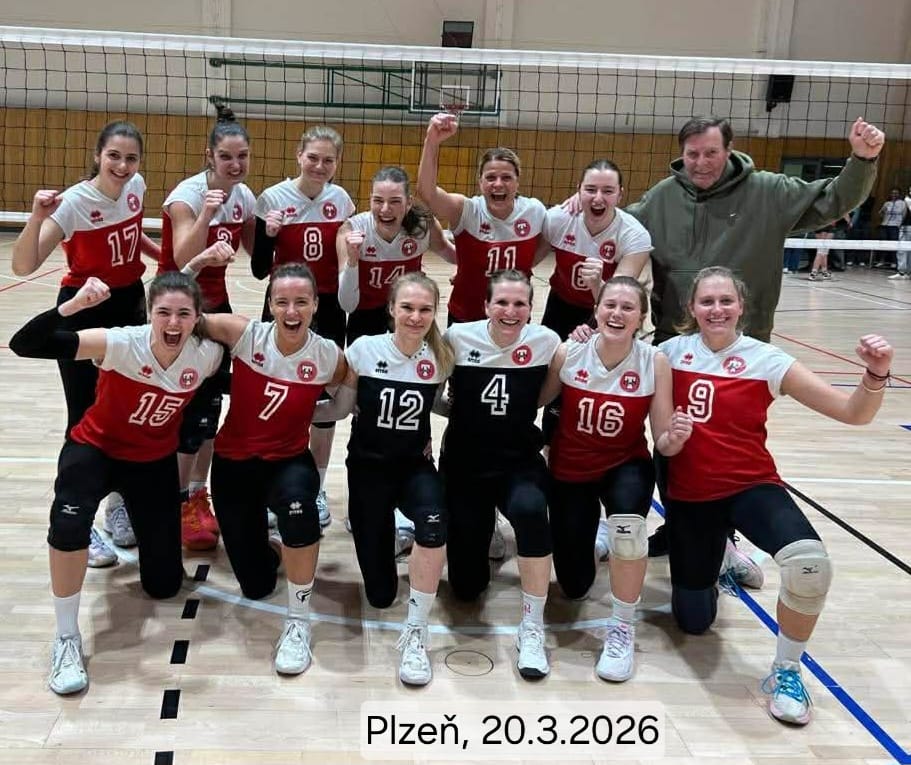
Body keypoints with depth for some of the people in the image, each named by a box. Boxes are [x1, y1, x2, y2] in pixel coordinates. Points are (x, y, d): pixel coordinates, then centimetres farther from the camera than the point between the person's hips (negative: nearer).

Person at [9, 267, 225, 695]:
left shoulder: (208, 356, -21)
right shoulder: (120, 344, -30)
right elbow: (23, 345, -39)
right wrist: (74, 304, -52)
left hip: (155, 462, 3)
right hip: (95, 449, -3)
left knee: (163, 586, 7)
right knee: (69, 525, -37)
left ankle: (139, 520, 41)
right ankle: (67, 641, -15)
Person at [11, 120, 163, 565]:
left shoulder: (136, 187, -4)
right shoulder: (74, 203, -22)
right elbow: (23, 267, -28)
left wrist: (163, 255, 7)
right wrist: (37, 218, -42)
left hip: (130, 305, 6)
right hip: (83, 312, -6)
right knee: (86, 419, -3)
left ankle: (118, 507, 29)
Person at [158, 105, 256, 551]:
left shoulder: (244, 196, -1)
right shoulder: (188, 194, -19)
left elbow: (256, 251, 11)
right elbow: (183, 259, -32)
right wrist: (206, 213, -44)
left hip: (217, 306, 6)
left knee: (213, 403, 9)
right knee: (190, 408, -7)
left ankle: (198, 495, 23)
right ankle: (181, 502, 9)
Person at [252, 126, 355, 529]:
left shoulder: (342, 200, 1)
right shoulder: (273, 198, -9)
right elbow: (260, 271, -9)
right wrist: (268, 234, -25)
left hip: (328, 309, 3)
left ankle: (317, 488, 24)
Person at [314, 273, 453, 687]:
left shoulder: (440, 357, -6)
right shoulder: (364, 349, -11)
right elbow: (340, 408, -1)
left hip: (415, 466, 1)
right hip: (368, 466, 0)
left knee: (433, 526, -37)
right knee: (380, 594, 2)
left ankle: (416, 633, -17)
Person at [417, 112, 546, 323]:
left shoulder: (535, 211, -9)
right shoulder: (466, 211, -17)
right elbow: (426, 192, -36)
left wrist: (525, 267, -1)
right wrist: (432, 141, -48)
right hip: (465, 317, -2)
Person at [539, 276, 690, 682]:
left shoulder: (655, 362, -17)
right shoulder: (567, 353, -17)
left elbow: (661, 443, -15)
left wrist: (674, 440, -34)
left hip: (626, 465, -1)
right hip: (569, 471, 1)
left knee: (628, 516, -38)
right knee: (574, 587, 8)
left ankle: (623, 628, -15)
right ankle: (596, 536, 45)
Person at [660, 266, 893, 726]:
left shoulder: (765, 360, -9)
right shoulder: (671, 352, -3)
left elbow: (853, 413, -12)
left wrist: (876, 374, -32)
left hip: (751, 486, -2)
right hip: (689, 495, 2)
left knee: (810, 563, -34)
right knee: (694, 621, 10)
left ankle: (786, 671, -7)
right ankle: (711, 558, 46)